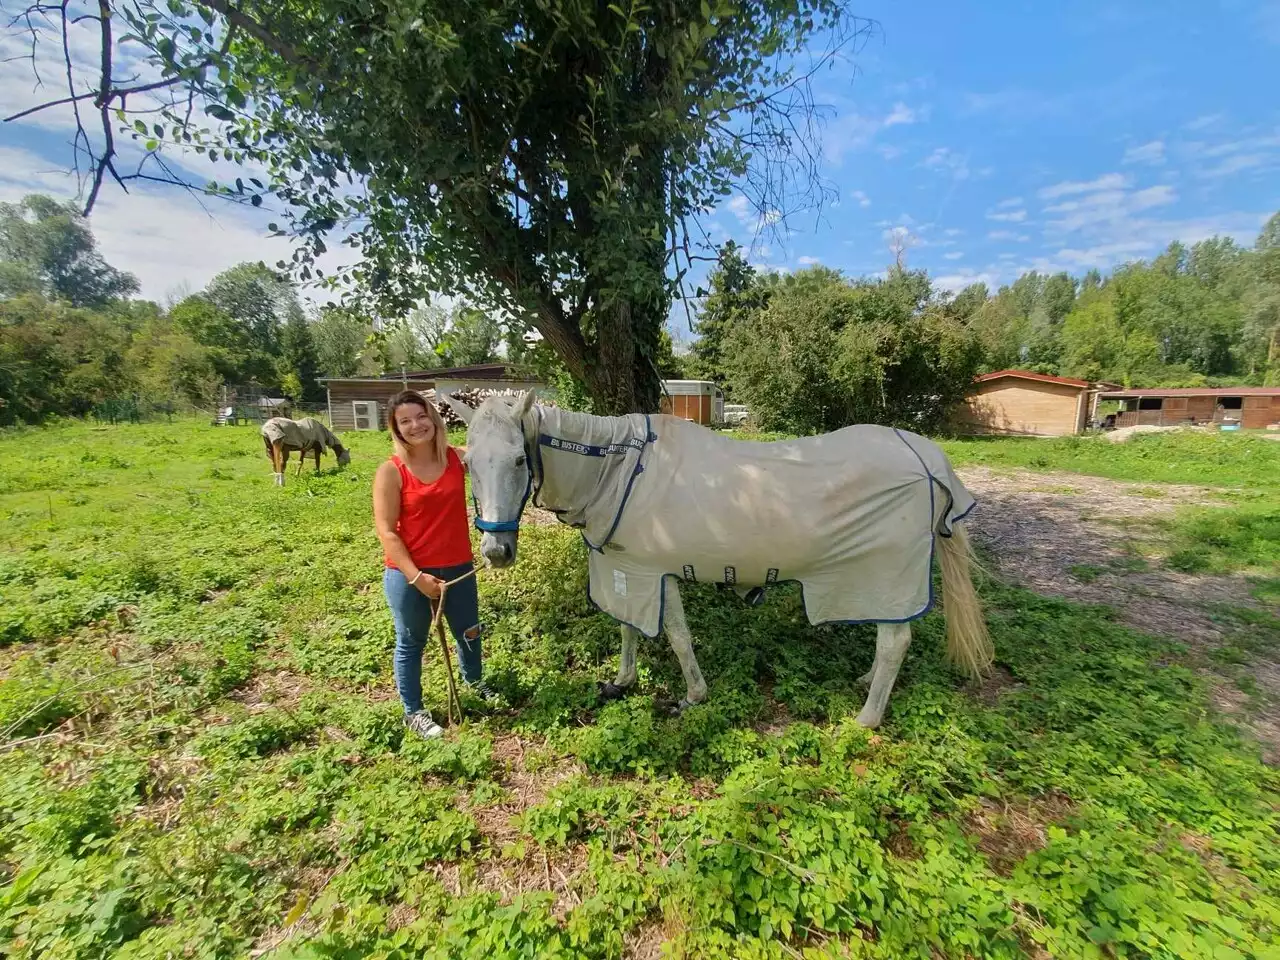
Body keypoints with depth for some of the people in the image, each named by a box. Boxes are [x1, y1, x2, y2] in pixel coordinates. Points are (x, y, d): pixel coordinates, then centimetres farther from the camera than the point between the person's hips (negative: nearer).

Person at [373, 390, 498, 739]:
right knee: (411, 642, 15)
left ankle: (474, 682, 51)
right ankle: (413, 711, 37)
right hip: (407, 573, -3)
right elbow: (386, 531, -13)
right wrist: (416, 576, -17)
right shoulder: (391, 471, -12)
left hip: (458, 567, 4)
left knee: (469, 632, 21)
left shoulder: (459, 458, -4)